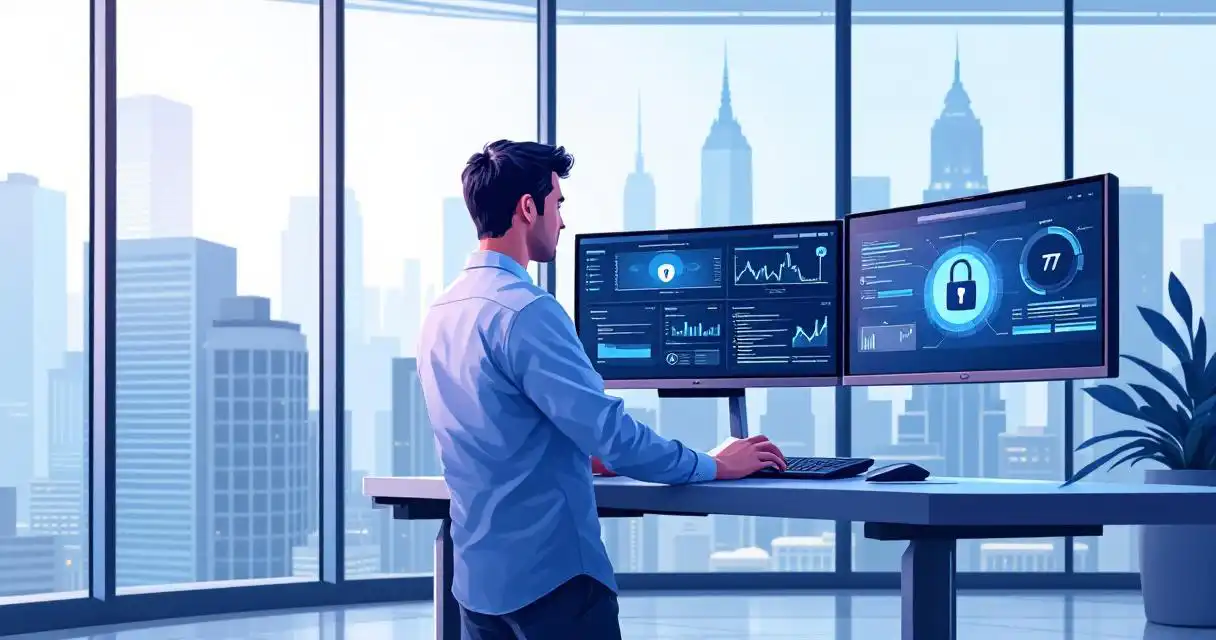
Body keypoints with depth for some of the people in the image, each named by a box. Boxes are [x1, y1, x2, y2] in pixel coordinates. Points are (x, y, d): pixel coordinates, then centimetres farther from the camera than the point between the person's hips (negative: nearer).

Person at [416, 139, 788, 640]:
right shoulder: (526, 311, -19)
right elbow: (611, 431, -20)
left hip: (478, 575, 9)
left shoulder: (440, 313, 9)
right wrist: (714, 467, -7)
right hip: (549, 574, -9)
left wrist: (588, 458, 19)